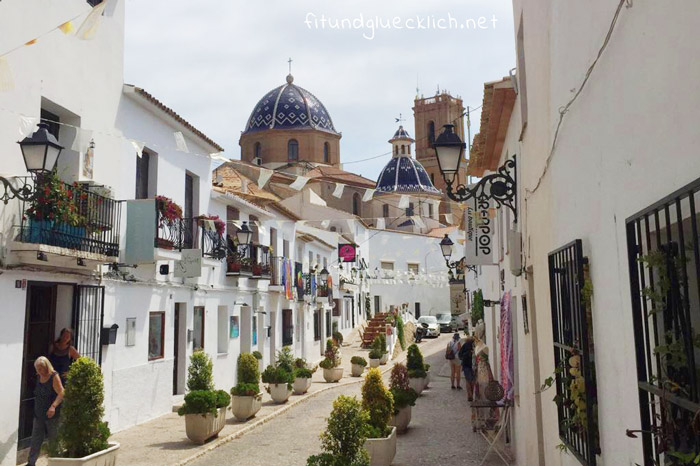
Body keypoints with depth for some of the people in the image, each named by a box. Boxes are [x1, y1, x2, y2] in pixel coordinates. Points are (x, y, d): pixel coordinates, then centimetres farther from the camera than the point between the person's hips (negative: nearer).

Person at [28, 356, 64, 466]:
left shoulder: (54, 377, -14)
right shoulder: (39, 376, 6)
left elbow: (61, 393, -21)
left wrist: (53, 406, -35)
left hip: (52, 415, -6)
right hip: (39, 414, 6)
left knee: (53, 440, 7)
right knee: (35, 440, 4)